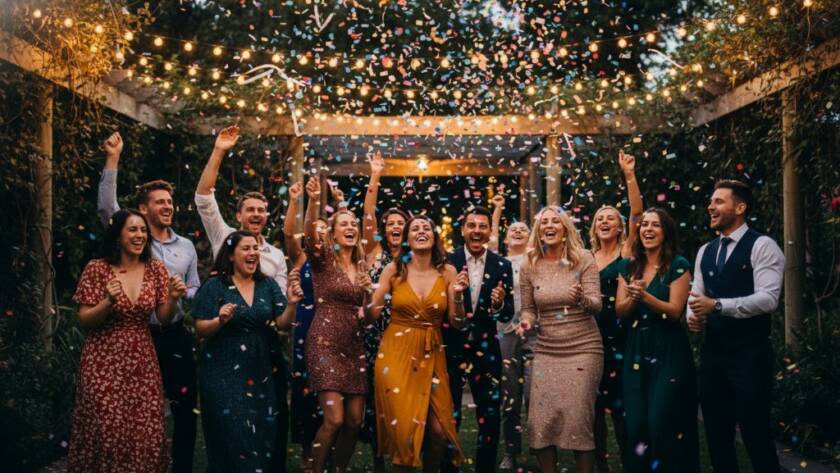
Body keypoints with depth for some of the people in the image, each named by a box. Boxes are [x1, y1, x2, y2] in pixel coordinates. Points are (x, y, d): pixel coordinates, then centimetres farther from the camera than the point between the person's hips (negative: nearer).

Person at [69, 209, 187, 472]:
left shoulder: (155, 268, 4)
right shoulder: (97, 269, -5)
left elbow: (164, 318, 7)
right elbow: (84, 321, -6)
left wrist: (173, 299, -13)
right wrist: (109, 302, -23)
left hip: (142, 362, 3)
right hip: (104, 362, -3)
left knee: (146, 433, -1)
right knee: (108, 431, -6)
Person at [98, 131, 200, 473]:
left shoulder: (186, 247, 8)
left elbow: (196, 290, 12)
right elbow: (106, 207, -16)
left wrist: (183, 293, -12)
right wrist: (112, 159, -22)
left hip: (176, 336, 3)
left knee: (184, 406, 6)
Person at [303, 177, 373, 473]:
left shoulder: (361, 265, 14)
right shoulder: (324, 258, -3)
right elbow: (309, 235, -25)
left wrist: (369, 290, -3)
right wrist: (312, 201, -41)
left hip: (354, 346, 6)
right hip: (325, 343, -6)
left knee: (355, 419, 5)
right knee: (334, 419, -15)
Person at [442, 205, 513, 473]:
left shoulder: (502, 266, 0)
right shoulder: (446, 262, -6)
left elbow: (508, 315, -1)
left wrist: (500, 304, -22)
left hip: (486, 350, 2)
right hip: (450, 348, -1)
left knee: (490, 417, 6)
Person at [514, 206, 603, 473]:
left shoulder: (584, 259, -5)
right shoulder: (529, 267, 2)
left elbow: (596, 305, -11)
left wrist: (581, 299, -33)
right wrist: (526, 323, -11)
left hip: (583, 349, -3)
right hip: (546, 351, 3)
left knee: (579, 418, -6)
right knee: (541, 419, -1)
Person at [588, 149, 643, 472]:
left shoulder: (627, 251, 1)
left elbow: (637, 213, -12)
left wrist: (629, 176, -20)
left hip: (619, 333, -4)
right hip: (591, 334, 4)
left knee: (620, 400, -1)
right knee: (595, 401, 7)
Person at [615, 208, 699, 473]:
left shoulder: (678, 266, -4)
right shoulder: (629, 267, 11)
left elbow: (675, 311, -11)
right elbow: (620, 311, 6)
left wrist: (645, 295, -24)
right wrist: (632, 297, -14)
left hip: (668, 352, -4)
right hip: (636, 351, 5)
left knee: (662, 419, -8)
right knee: (635, 421, 3)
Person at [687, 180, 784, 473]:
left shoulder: (762, 246, -8)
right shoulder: (705, 252, 14)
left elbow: (768, 298, -19)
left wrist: (717, 305, -27)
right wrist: (693, 316, -7)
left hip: (750, 353, -7)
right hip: (713, 352, 7)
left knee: (755, 434, -2)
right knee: (717, 433, 13)